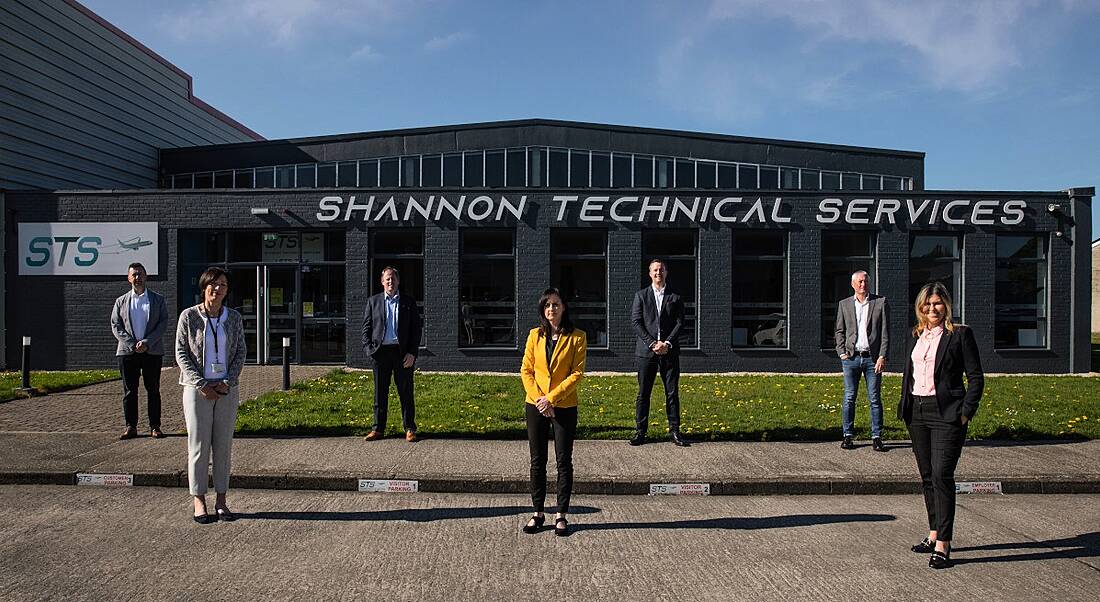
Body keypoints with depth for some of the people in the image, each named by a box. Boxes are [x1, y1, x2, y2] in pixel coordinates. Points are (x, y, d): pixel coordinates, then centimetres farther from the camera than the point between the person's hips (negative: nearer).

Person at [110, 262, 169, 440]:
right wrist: (132, 345, -10)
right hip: (127, 351, 1)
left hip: (152, 351, -1)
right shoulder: (121, 301, 11)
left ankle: (155, 427, 7)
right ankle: (131, 427, 10)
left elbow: (163, 323, -1)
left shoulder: (158, 299, 7)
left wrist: (147, 343, -13)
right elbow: (116, 326, 4)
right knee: (129, 391, 3)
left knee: (153, 390, 2)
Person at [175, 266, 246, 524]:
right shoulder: (189, 316, -2)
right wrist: (201, 385, -11)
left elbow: (241, 352, 6)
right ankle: (199, 502, 10)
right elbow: (181, 352, -3)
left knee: (224, 445, 6)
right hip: (197, 389, -2)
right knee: (198, 446, 1)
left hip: (227, 389, 2)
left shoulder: (234, 318, 5)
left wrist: (228, 382, -7)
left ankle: (221, 500, 15)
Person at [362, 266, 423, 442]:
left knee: (406, 392, 2)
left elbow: (416, 328, 4)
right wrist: (369, 348, -4)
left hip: (403, 353, -1)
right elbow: (366, 327, 10)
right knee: (380, 392, 6)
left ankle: (410, 429, 10)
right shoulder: (373, 301, 10)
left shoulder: (409, 301, 7)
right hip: (381, 352, 1)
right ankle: (378, 429, 15)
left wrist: (412, 352, -5)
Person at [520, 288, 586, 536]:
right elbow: (526, 370, 3)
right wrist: (537, 398, -11)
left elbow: (577, 373, -9)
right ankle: (538, 513, 19)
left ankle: (561, 514, 15)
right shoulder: (535, 335, 4)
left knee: (564, 461, 4)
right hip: (535, 406, 3)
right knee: (537, 460, 8)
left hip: (564, 407, -2)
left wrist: (552, 397, -15)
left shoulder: (577, 337, -4)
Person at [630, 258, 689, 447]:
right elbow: (636, 322, -1)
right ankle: (640, 431, 9)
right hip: (646, 351, -1)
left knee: (673, 393, 3)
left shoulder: (675, 297, 10)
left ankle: (674, 431, 11)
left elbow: (680, 323, 3)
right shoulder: (641, 296, 8)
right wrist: (652, 343, -11)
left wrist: (667, 343, -11)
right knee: (643, 393, 2)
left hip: (669, 351, 1)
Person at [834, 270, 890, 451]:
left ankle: (876, 437, 9)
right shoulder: (844, 304, 11)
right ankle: (847, 435, 11)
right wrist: (842, 353, 1)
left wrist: (882, 356, -6)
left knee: (875, 399, 2)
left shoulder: (881, 302, 5)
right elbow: (839, 331, 13)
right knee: (849, 398, 3)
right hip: (851, 357, 1)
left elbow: (885, 332, 2)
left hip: (872, 358, -1)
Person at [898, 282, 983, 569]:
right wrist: (904, 408, 11)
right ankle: (934, 535, 24)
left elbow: (976, 377, -5)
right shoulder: (916, 336, 13)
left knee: (942, 475, -11)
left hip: (946, 414, -6)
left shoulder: (960, 334, -4)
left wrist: (965, 413, -11)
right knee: (927, 477, 13)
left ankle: (943, 545, -7)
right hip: (917, 413, 6)